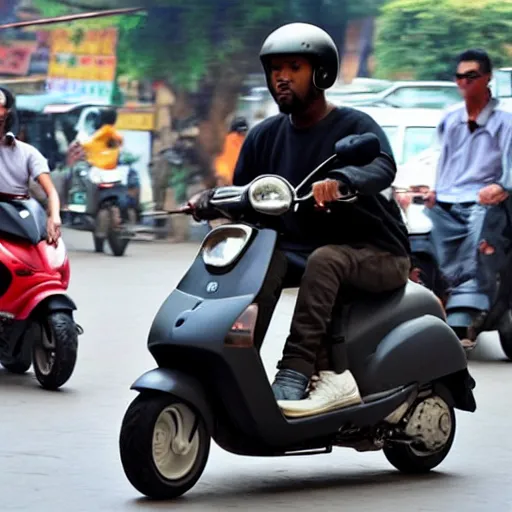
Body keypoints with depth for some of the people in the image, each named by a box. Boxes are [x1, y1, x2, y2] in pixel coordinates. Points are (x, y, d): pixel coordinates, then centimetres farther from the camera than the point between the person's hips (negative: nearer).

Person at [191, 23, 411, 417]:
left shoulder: (354, 126, -9)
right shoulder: (266, 136, 8)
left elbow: (382, 167, -30)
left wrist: (338, 180, -52)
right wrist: (212, 198, -15)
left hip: (377, 254, -5)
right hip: (302, 246, 5)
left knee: (325, 259, -35)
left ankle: (296, 371, -42)